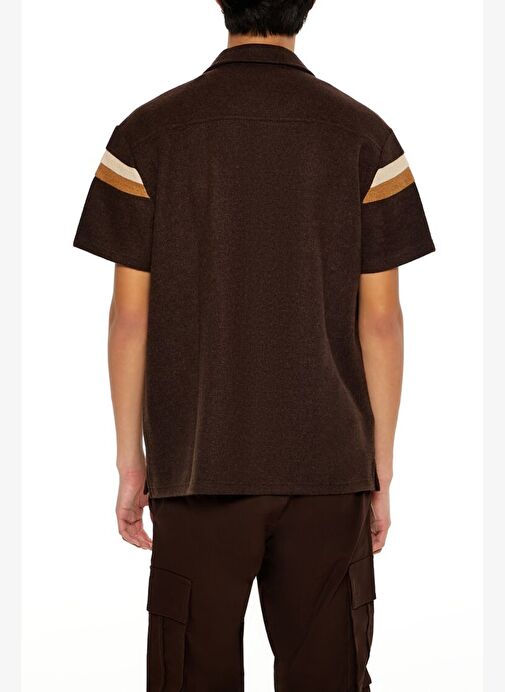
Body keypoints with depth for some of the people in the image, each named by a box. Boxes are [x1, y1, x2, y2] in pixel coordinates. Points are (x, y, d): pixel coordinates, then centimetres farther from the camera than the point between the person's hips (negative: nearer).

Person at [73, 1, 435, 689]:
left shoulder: (148, 133, -2)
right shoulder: (365, 136, -2)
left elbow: (130, 315, -2)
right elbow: (381, 320, -2)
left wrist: (130, 460, 6)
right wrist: (382, 470, 6)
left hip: (197, 468, 0)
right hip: (330, 464, 0)